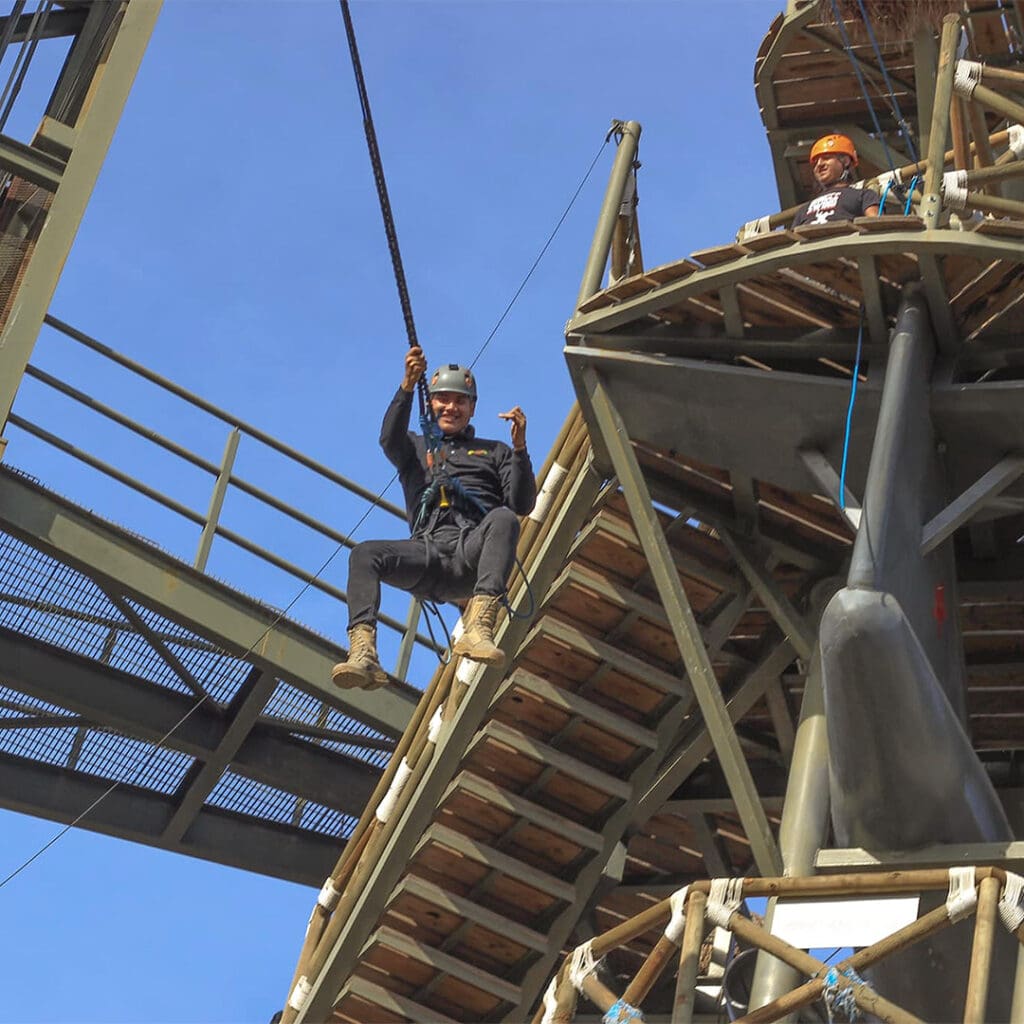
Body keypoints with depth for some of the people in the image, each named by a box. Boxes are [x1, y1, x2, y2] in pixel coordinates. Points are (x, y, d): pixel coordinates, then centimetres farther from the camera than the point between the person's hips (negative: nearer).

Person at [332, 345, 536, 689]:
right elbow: (389, 439, 4)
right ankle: (364, 655, -44)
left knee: (503, 519, -35)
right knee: (365, 554, -26)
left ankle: (478, 629, -53)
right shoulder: (416, 448, 31)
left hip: (473, 550, -1)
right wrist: (408, 385, -10)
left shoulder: (494, 452, 29)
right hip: (428, 553, 1)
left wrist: (520, 448, -2)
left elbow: (522, 505, 12)